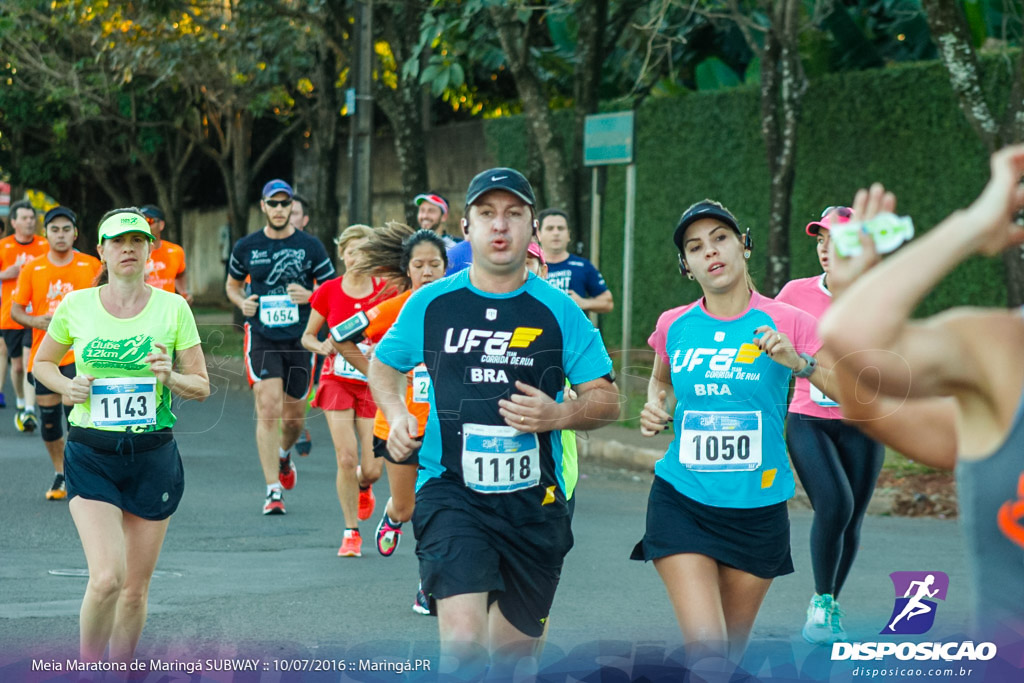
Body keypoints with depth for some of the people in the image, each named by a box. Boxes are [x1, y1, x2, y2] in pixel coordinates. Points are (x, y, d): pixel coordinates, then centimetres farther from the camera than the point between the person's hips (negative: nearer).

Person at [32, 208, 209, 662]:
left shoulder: (173, 308, 1)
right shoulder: (76, 305, 1)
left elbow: (202, 387, 5)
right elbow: (42, 363, 16)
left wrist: (170, 377, -16)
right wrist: (68, 386, -5)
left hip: (153, 455, 1)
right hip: (91, 454, -1)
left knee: (136, 586, 7)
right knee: (107, 577, -18)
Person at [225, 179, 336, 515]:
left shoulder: (311, 246, 1)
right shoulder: (246, 247, 3)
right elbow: (232, 284, 19)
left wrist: (310, 297, -15)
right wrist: (242, 302, -3)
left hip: (300, 338, 1)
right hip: (261, 336, -1)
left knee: (294, 416, 9)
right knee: (268, 407, -15)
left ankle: (284, 456, 45)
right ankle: (273, 491, -13)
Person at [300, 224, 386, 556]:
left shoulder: (385, 291, -3)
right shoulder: (329, 291, -1)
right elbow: (307, 336, 9)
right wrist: (321, 346, -12)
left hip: (374, 384, 0)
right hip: (338, 381, 0)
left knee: (372, 468, -4)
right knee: (346, 458, -12)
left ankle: (363, 485, 35)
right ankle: (351, 532, 3)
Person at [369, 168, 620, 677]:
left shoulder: (559, 312, 2)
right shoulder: (431, 304, 4)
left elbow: (606, 401, 5)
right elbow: (384, 364, 21)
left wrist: (560, 415, -16)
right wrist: (397, 415, 1)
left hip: (533, 501, 2)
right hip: (450, 494, -1)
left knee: (515, 645, 14)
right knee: (463, 640, -23)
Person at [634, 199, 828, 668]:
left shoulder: (785, 323, -5)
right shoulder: (674, 326, 2)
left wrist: (798, 362, -24)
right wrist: (658, 410, 4)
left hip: (757, 509, 0)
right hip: (681, 502, 0)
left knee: (729, 656, 13)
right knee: (706, 651, -18)